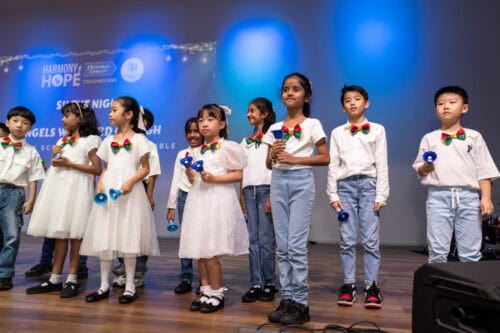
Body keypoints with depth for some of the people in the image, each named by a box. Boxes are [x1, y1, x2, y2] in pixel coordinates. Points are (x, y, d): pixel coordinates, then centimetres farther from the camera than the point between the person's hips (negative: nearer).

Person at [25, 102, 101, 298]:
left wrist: (69, 164, -13)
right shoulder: (63, 140, 21)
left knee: (74, 234, -4)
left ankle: (72, 280, 2)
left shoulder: (90, 140, -1)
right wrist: (54, 155, 4)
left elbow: (97, 169, -10)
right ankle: (55, 279, 11)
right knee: (59, 234, 7)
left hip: (76, 188, -6)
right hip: (58, 186, 7)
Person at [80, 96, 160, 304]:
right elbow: (105, 168, 16)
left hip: (129, 190, -5)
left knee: (128, 236, -2)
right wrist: (100, 183, -3)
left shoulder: (138, 139, 0)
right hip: (108, 190, 5)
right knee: (104, 236, 5)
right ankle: (104, 285, 16)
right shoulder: (109, 140, 15)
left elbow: (145, 168, -3)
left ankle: (130, 286, 9)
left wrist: (131, 182, -18)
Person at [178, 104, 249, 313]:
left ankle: (217, 294, 9)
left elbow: (238, 174, -8)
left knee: (210, 251, -7)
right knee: (199, 250, 7)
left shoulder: (227, 147, -3)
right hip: (198, 200, 7)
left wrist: (214, 178, -18)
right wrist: (191, 176, 0)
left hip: (217, 200, -7)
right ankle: (205, 292, 19)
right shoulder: (197, 151, 16)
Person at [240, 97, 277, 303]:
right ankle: (256, 285, 8)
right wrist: (241, 197, 10)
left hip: (266, 189, -5)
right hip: (249, 191, 5)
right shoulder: (246, 142, 18)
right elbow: (242, 171, 16)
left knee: (265, 240, -5)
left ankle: (269, 284, 8)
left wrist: (272, 196, -14)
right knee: (253, 240, 3)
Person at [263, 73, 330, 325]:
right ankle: (286, 299, 16)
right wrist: (273, 154, -6)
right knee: (282, 245, 6)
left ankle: (300, 304, 6)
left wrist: (294, 158, -12)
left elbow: (325, 158, -4)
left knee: (296, 245, -6)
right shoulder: (275, 128, 13)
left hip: (301, 182, -5)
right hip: (278, 182, 5)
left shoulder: (312, 124, 0)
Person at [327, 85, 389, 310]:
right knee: (347, 240, 2)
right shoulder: (337, 133, 12)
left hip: (369, 184, -1)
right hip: (345, 185, 1)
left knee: (370, 239, -4)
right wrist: (333, 195, 0)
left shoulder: (377, 130, 9)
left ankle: (371, 286, 7)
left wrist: (381, 195, -2)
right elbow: (333, 165, 8)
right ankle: (348, 285, 10)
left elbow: (382, 164, 4)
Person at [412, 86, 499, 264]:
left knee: (470, 252, 3)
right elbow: (419, 171, 11)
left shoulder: (474, 137, 10)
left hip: (468, 196, 0)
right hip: (439, 196, 0)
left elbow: (484, 170, 6)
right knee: (437, 250, 1)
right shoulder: (429, 138, 10)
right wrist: (426, 167, -12)